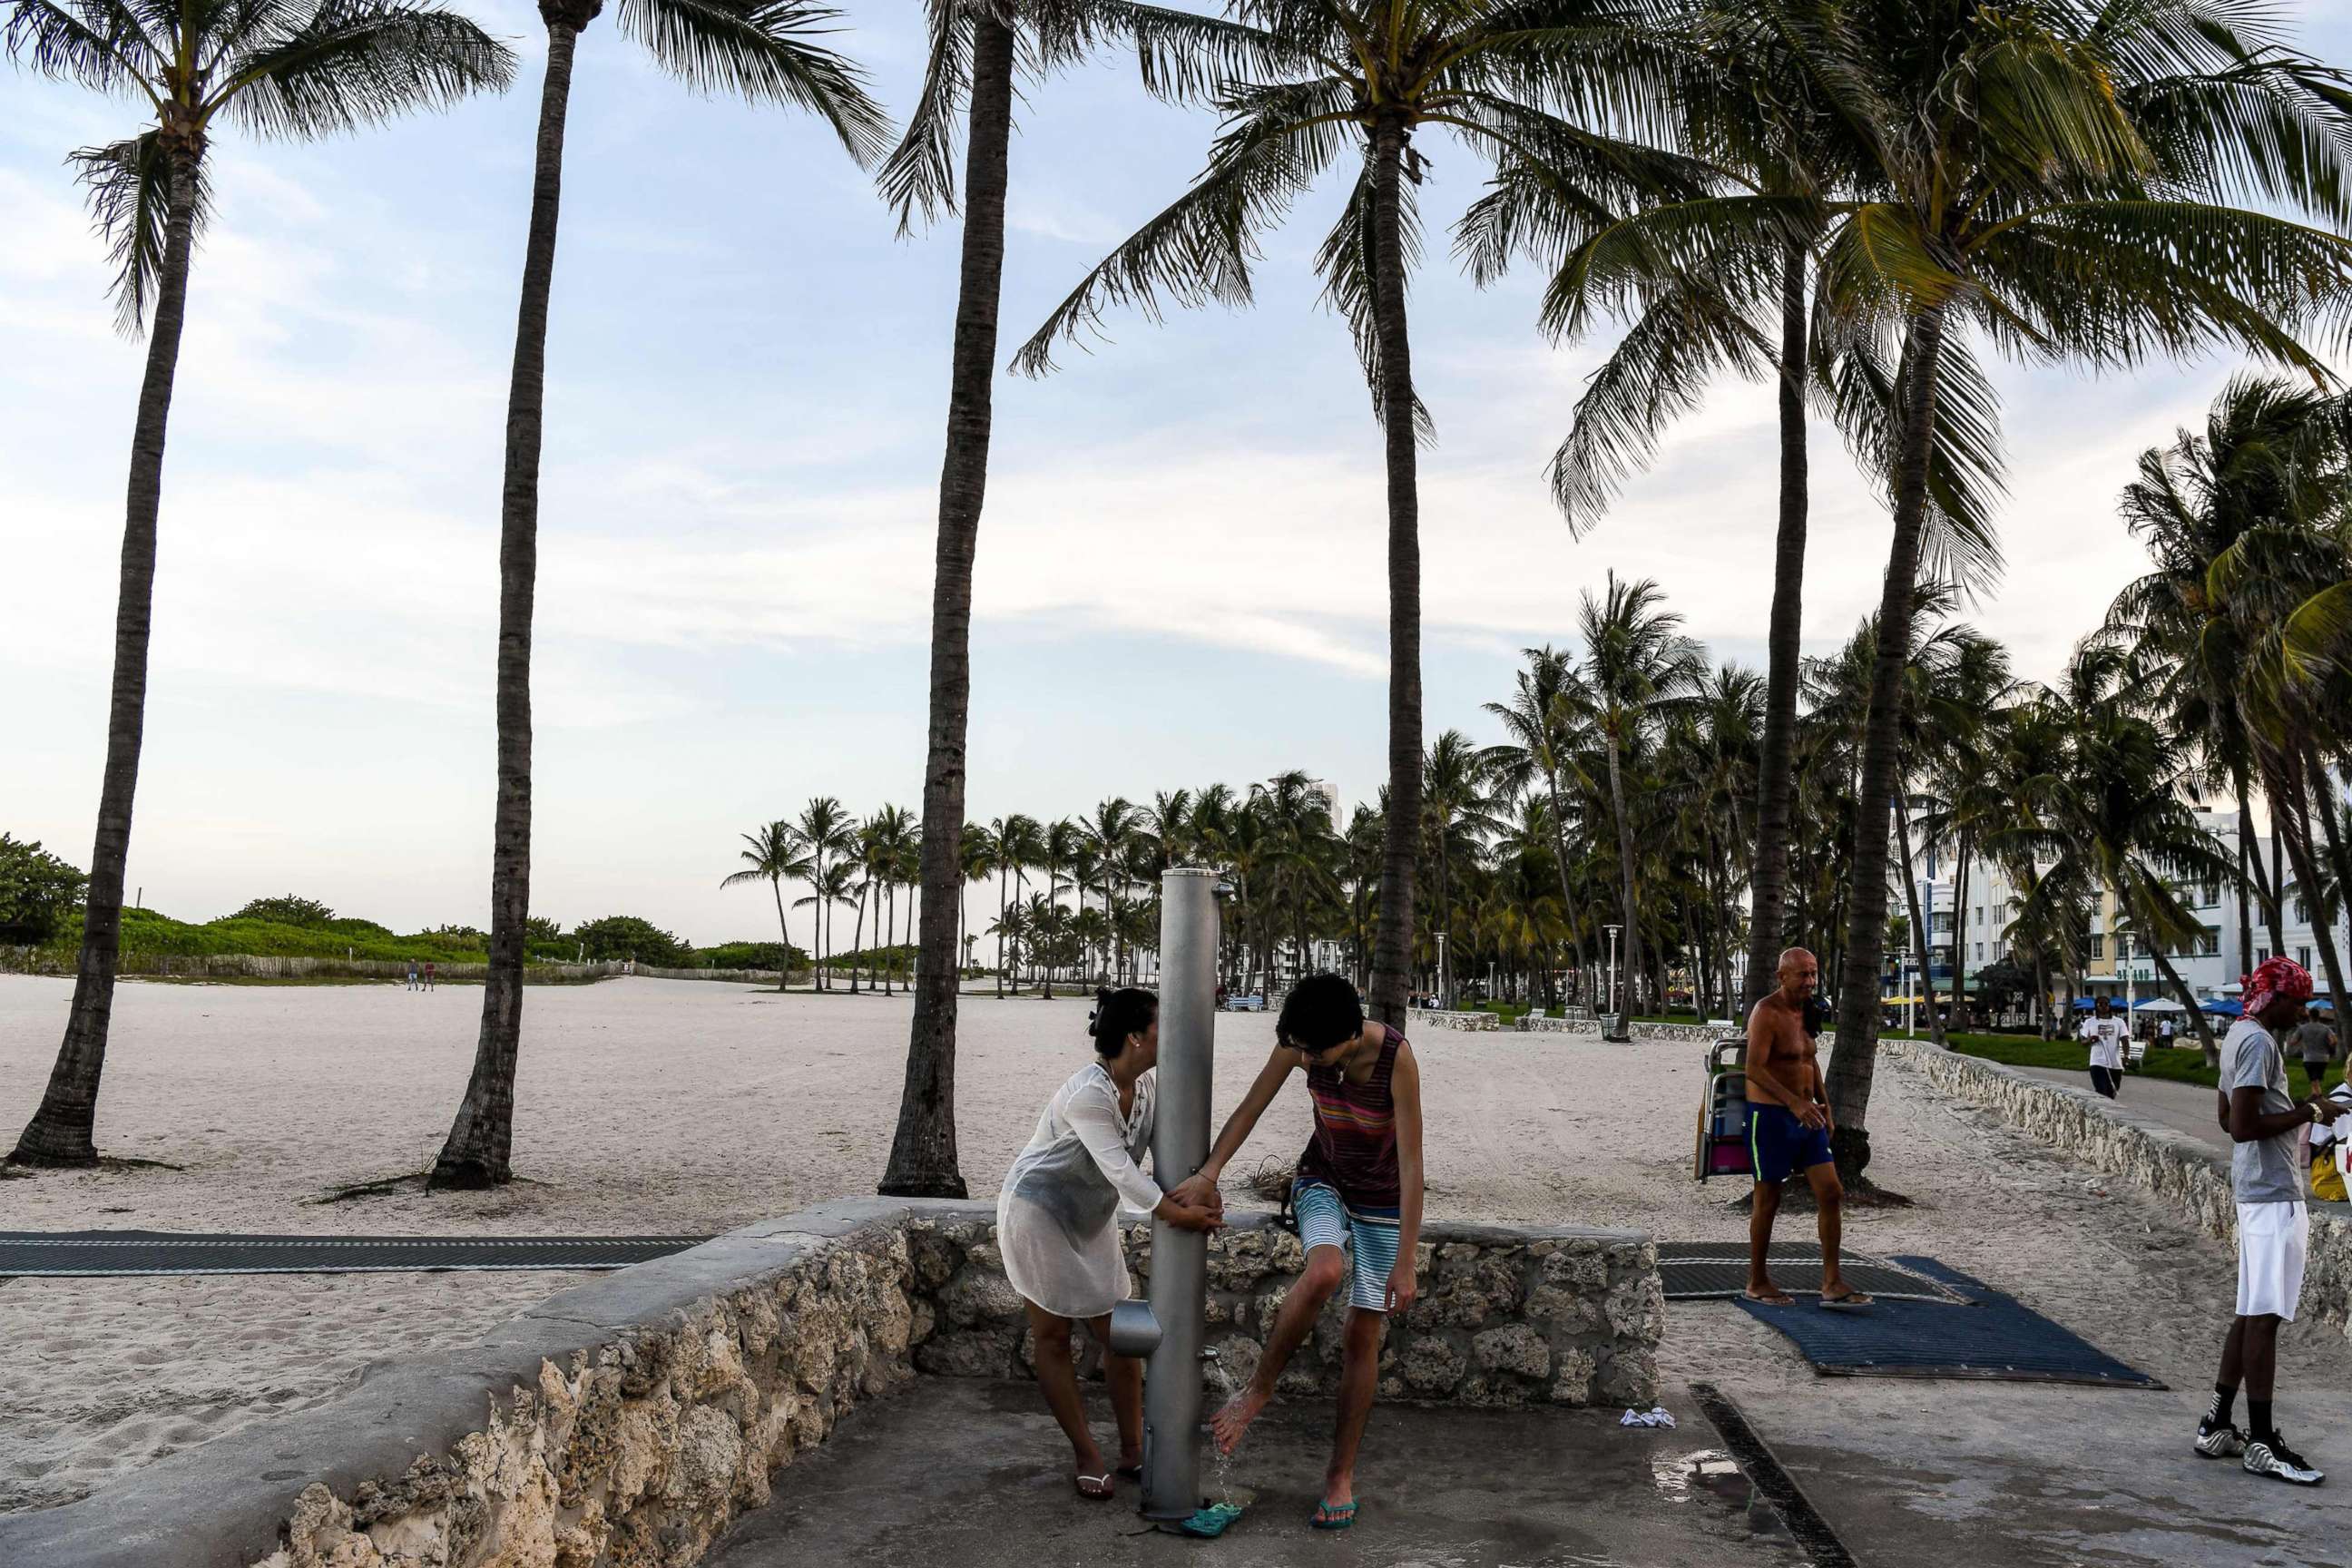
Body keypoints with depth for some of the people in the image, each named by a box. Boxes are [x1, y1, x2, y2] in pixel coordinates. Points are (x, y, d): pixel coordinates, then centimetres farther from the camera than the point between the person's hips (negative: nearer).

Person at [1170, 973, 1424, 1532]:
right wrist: (1210, 1173, -22)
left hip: (1383, 1202, -1)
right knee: (1324, 1273, -31)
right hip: (1323, 1181, 2)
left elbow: (1410, 1164, -26)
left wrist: (1405, 1263, -25)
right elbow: (1251, 1108, -9)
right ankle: (1258, 1388, -10)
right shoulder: (1301, 1041, -20)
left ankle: (1341, 1475, 16)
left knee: (1363, 1337, 0)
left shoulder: (1396, 1058, -30)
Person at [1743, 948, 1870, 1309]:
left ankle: (1832, 1284, 7)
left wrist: (1825, 1108, 21)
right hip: (1771, 1115, -8)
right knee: (1767, 1201, 2)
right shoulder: (1767, 1012, -15)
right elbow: (1754, 1069, -24)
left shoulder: (1806, 1012, 12)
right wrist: (1794, 1102, -33)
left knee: (1832, 1194, 1)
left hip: (1806, 1116, 8)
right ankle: (1757, 1282, 15)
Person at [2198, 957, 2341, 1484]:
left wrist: (2295, 1112, 18)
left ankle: (2218, 1425, 19)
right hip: (2273, 1194, -10)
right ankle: (2261, 1441, -1)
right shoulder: (2260, 1042, -16)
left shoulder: (2239, 1036, 16)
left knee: (2252, 1312, 13)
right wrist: (2308, 1113, -14)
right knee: (2264, 1314, -6)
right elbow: (2243, 1126, -23)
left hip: (2255, 1189, 10)